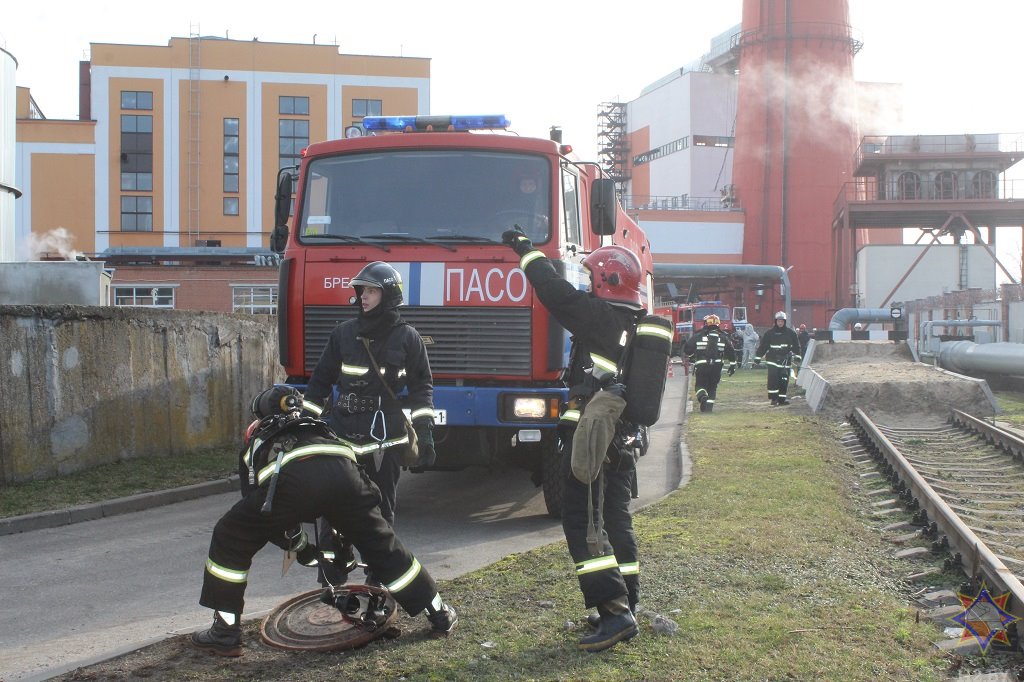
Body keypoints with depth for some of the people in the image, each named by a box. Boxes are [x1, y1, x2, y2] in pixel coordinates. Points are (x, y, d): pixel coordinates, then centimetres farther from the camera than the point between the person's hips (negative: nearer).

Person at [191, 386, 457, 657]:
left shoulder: (254, 446, 38)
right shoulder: (316, 427, 46)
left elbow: (260, 513, 34)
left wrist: (299, 546, 43)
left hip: (291, 478, -3)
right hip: (342, 470, 3)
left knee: (229, 541, 19)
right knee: (382, 543, 23)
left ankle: (225, 634, 22)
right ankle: (440, 615, 32)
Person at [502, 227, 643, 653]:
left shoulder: (601, 315, -13)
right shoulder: (637, 326, 12)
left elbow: (556, 294, -11)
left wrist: (526, 250, 0)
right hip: (623, 439, 9)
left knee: (582, 523, -7)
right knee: (616, 522, 14)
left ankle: (614, 611, -14)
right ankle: (627, 609, 18)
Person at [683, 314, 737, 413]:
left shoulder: (698, 336, -1)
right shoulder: (723, 337, 5)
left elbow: (687, 348, 0)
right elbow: (731, 352, 6)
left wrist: (691, 356, 21)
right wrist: (732, 365, 16)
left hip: (701, 365, -2)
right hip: (717, 366, 2)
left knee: (700, 385, 11)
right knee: (712, 387, 16)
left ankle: (703, 396, -20)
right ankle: (709, 406, 8)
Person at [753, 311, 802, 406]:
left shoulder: (790, 333, 6)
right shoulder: (769, 333, 2)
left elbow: (796, 346, 11)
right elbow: (763, 346, 5)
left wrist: (797, 357, 3)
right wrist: (757, 358, 3)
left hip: (785, 360, 2)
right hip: (773, 360, -2)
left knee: (784, 380, 2)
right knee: (773, 379, -12)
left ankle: (782, 398, 11)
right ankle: (774, 398, -6)